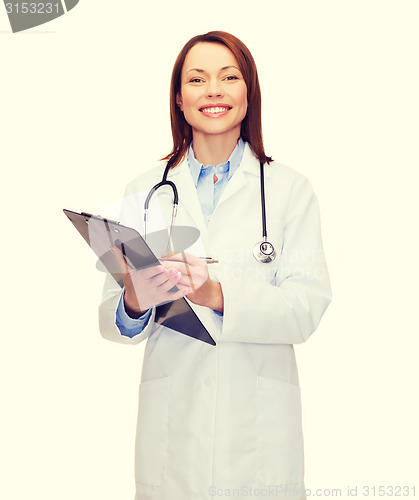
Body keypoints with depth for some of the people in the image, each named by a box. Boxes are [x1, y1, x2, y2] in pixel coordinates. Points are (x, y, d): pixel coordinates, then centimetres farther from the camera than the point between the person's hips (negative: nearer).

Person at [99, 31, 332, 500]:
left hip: (260, 424, 0)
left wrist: (218, 295, -24)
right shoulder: (145, 191, 5)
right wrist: (135, 302, -22)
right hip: (172, 420, 1)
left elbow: (308, 307, -8)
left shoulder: (291, 189, 2)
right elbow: (112, 316, 2)